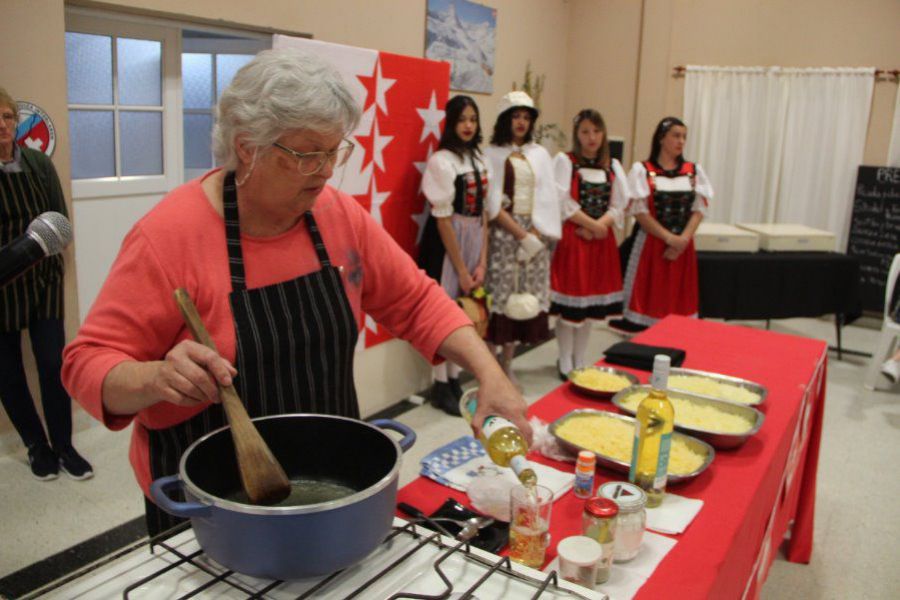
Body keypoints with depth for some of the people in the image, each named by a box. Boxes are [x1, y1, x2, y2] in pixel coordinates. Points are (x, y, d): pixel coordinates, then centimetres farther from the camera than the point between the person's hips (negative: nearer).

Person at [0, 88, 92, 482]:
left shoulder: (38, 163, 0)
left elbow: (60, 219, 7)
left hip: (42, 281, 1)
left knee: (53, 364, 0)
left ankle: (63, 446, 14)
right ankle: (37, 446, 25)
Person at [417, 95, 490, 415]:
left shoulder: (479, 160, 9)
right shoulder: (441, 160, -12)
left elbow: (483, 213, 7)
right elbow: (443, 219, -15)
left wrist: (482, 262, 0)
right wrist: (461, 269, -13)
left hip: (474, 241, 7)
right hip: (445, 244, -7)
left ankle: (454, 380, 25)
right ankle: (440, 386, 12)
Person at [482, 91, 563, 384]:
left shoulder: (539, 154, 12)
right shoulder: (492, 154, 0)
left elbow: (548, 198, 7)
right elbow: (492, 204, -8)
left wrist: (535, 235, -6)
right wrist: (521, 235, -13)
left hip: (535, 234, 4)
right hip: (503, 234, -4)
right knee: (501, 295, -6)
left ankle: (507, 363, 17)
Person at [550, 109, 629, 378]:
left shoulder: (613, 166, 12)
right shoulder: (565, 161, -2)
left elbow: (618, 206, 5)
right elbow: (563, 204, -11)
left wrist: (597, 227, -11)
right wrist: (592, 224, -11)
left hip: (601, 241, 5)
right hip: (571, 239, -5)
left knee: (591, 303, 9)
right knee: (569, 302, -3)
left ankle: (579, 360, 22)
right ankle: (565, 362, 10)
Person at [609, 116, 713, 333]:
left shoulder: (694, 171, 9)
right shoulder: (642, 170, -2)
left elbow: (699, 209, 4)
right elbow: (639, 211, -9)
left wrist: (684, 239, -12)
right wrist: (669, 237, -15)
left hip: (682, 246, 3)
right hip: (651, 243, -3)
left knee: (677, 298, 6)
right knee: (647, 295, -1)